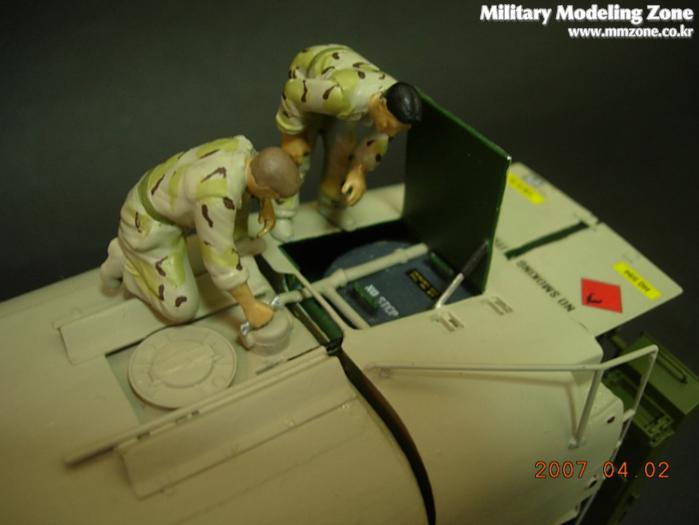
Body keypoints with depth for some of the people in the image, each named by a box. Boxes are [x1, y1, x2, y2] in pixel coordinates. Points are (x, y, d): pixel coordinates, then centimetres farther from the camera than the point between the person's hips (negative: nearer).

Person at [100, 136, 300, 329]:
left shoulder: (242, 146, -14)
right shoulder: (218, 195, -38)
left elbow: (255, 162, 11)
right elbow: (220, 256, -30)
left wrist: (267, 205, 3)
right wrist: (250, 306, -22)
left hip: (160, 193, 8)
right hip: (148, 222, -8)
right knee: (182, 308, -6)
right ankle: (125, 261, 10)